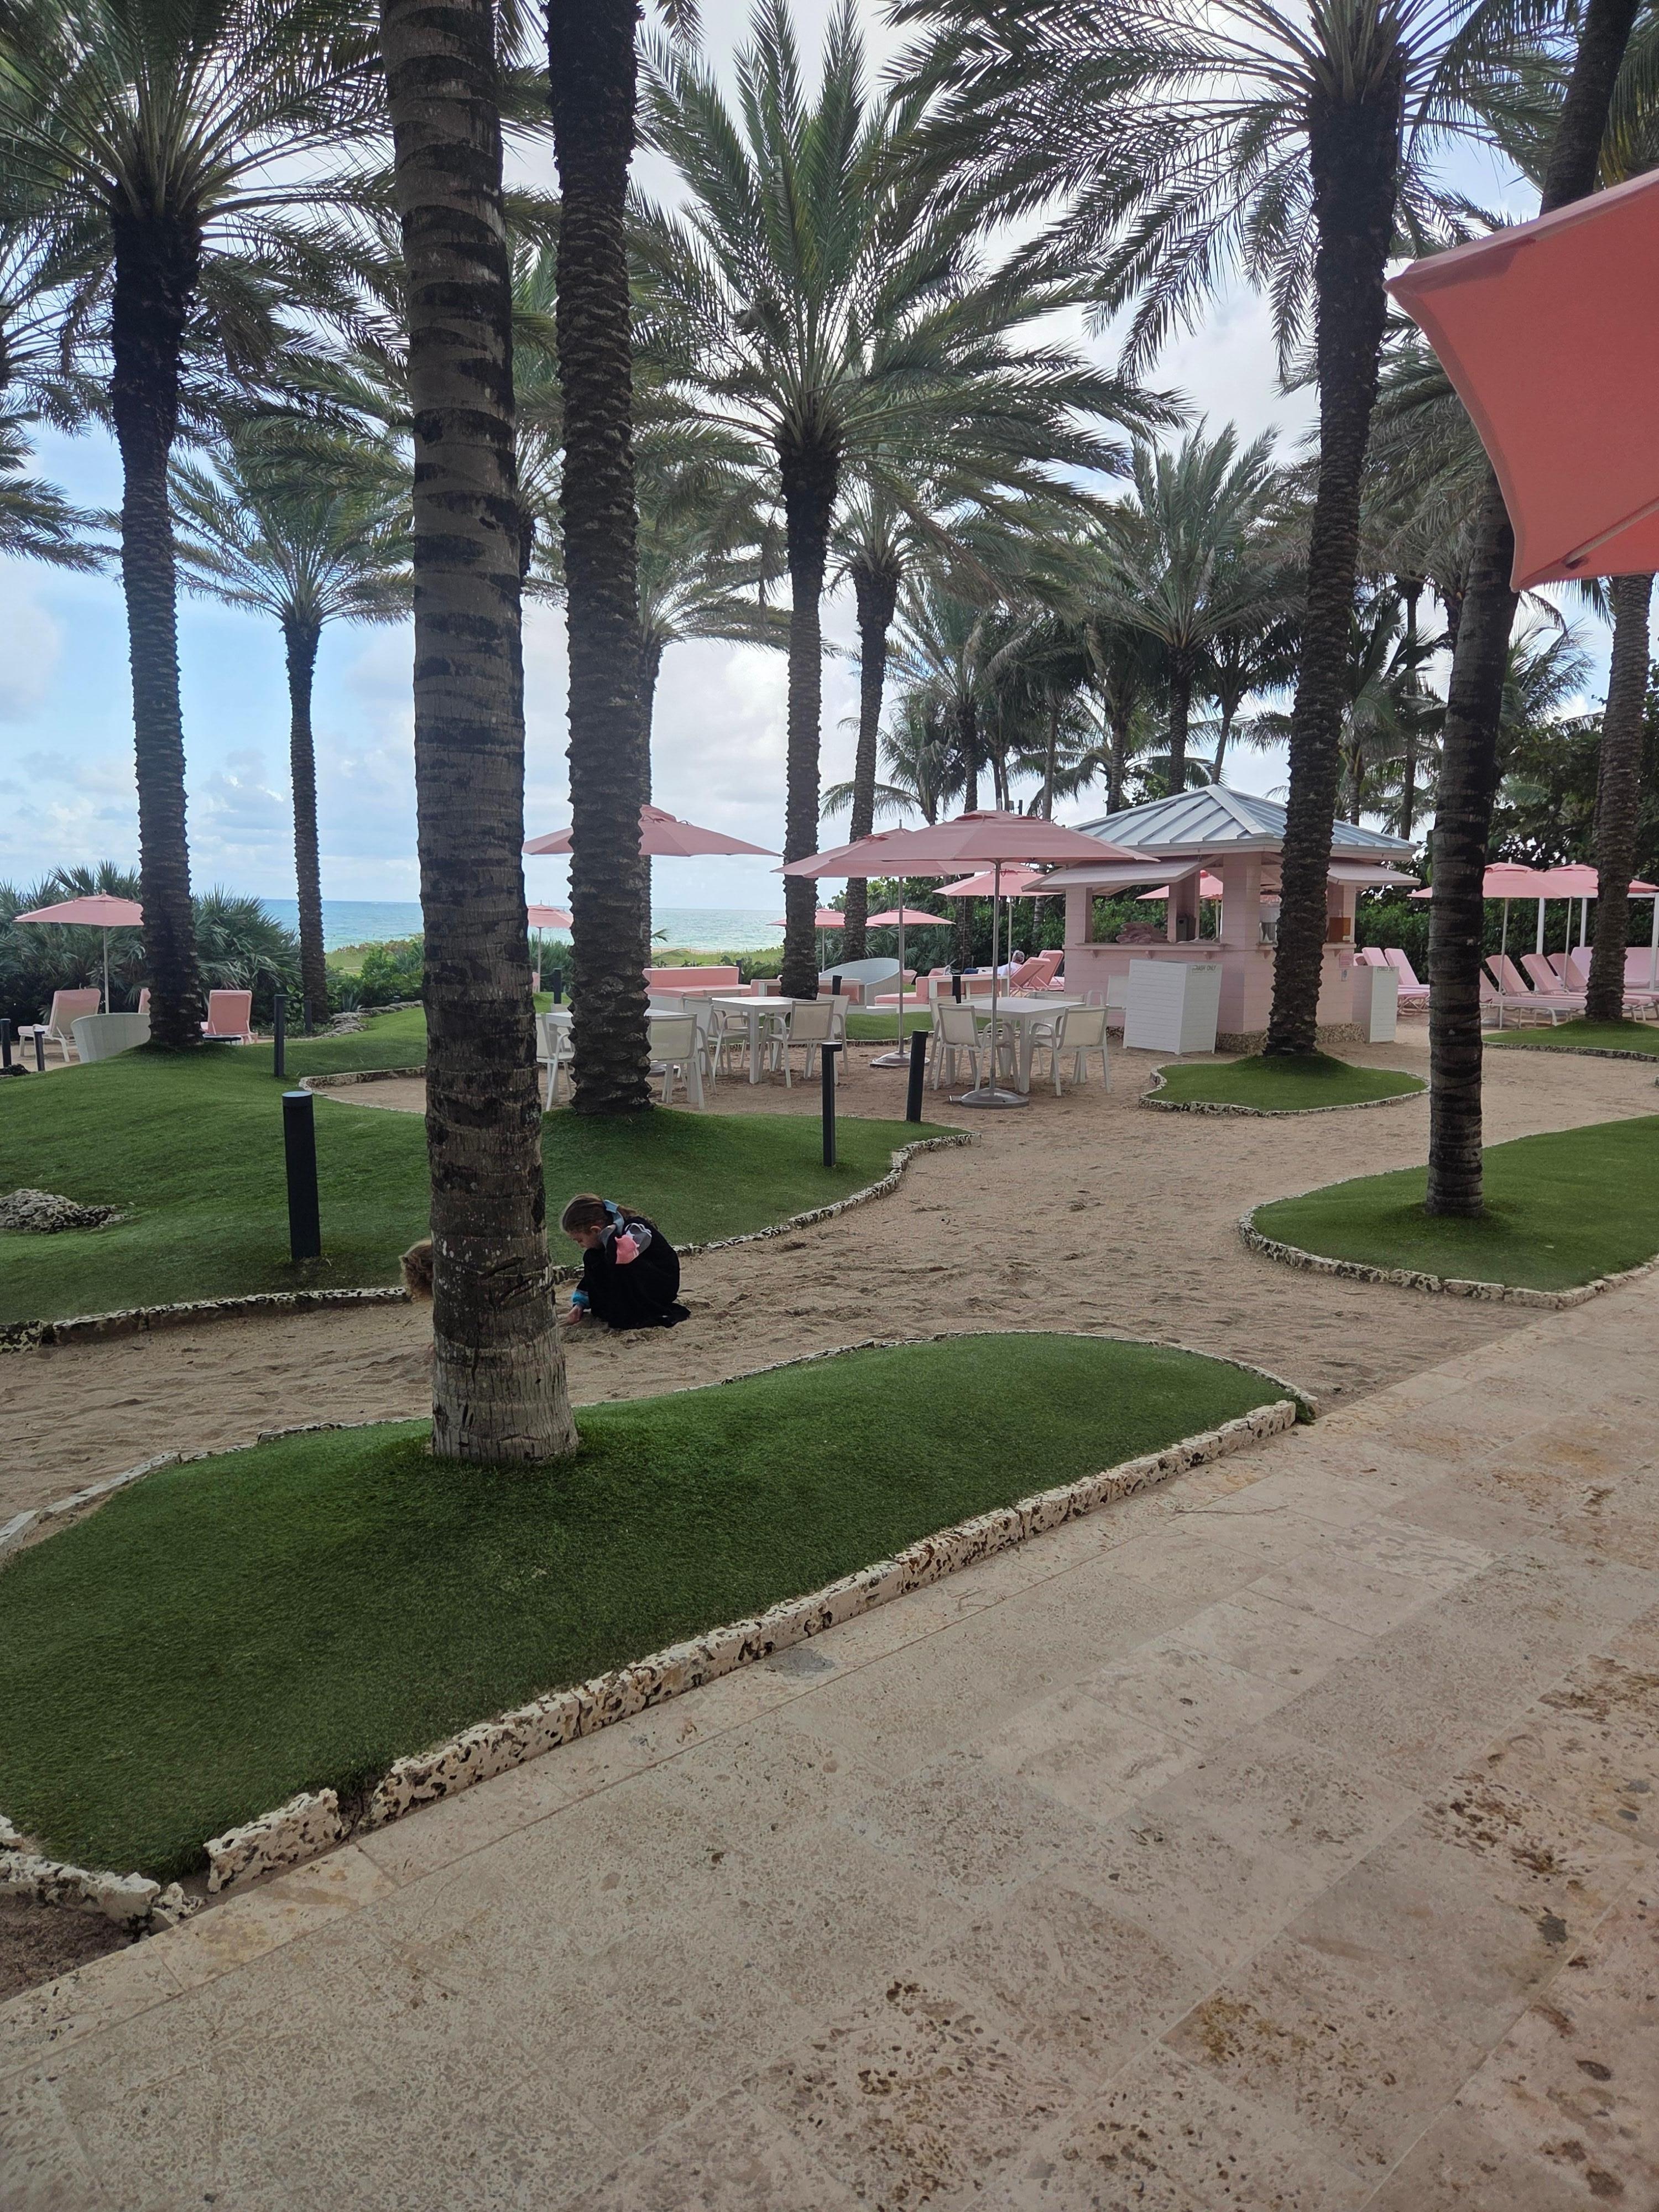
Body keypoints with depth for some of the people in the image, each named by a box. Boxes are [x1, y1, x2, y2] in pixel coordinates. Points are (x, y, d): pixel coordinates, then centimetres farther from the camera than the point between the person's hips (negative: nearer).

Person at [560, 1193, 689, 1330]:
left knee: (621, 1265, -32)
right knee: (592, 1259, 6)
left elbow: (622, 1255, -48)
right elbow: (592, 1273, 11)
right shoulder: (613, 1232, -1)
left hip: (663, 1284, -9)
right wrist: (580, 1303, 5)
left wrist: (609, 1231, -32)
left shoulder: (636, 1229, -26)